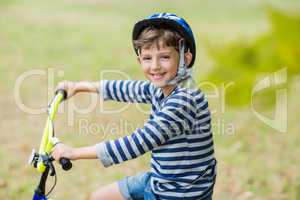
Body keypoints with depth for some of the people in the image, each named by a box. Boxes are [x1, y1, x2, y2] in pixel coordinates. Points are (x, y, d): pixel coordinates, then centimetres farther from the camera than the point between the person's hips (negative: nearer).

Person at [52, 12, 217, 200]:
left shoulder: (184, 100, -27)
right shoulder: (160, 90, 0)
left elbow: (138, 143, -29)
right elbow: (127, 89, 18)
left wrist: (75, 152, -24)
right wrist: (80, 86, 25)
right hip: (158, 181, 8)